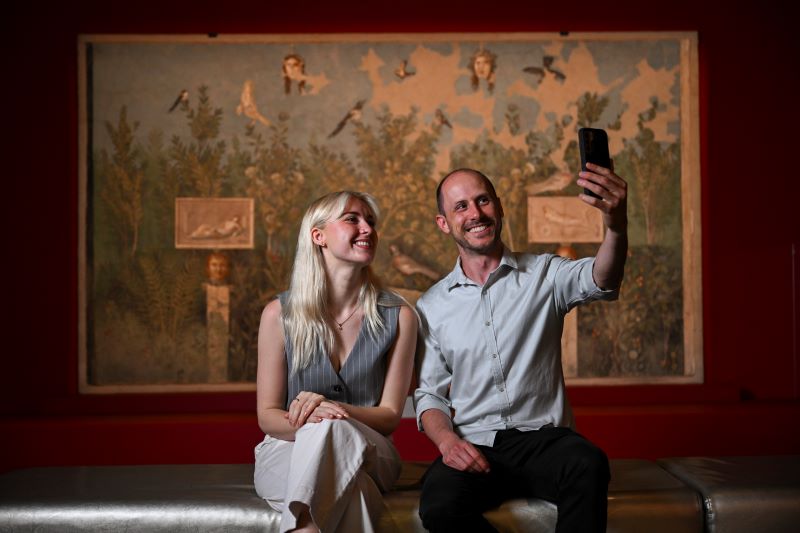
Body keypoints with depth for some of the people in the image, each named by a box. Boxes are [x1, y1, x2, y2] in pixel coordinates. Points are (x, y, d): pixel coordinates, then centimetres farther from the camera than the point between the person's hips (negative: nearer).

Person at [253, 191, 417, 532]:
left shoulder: (398, 316, -1)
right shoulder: (280, 314, -2)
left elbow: (390, 415, 0)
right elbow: (268, 415, 1)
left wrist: (333, 412, -21)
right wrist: (306, 423, -23)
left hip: (366, 455, 2)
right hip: (287, 451, -1)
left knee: (332, 430, -37)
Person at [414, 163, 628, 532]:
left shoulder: (544, 274, 6)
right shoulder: (431, 306, 11)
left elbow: (598, 280, -16)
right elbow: (429, 393, 12)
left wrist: (616, 226, -39)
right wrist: (447, 440, -10)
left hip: (542, 437, -1)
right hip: (472, 446, 1)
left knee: (588, 463, -35)